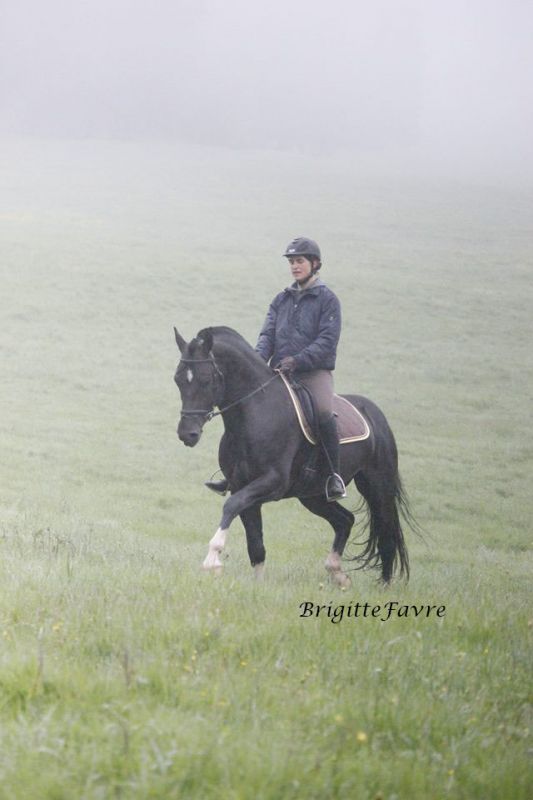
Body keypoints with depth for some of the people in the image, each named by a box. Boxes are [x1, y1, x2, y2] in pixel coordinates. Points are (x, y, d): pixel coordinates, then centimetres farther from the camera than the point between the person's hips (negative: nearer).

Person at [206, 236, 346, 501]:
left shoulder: (327, 300, 1)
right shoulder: (282, 300, 18)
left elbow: (327, 341, -10)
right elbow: (268, 335, 10)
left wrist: (297, 360, -23)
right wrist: (258, 359, -11)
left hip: (315, 372, -6)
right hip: (280, 373, 6)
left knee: (323, 411, -33)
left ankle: (334, 475, -24)